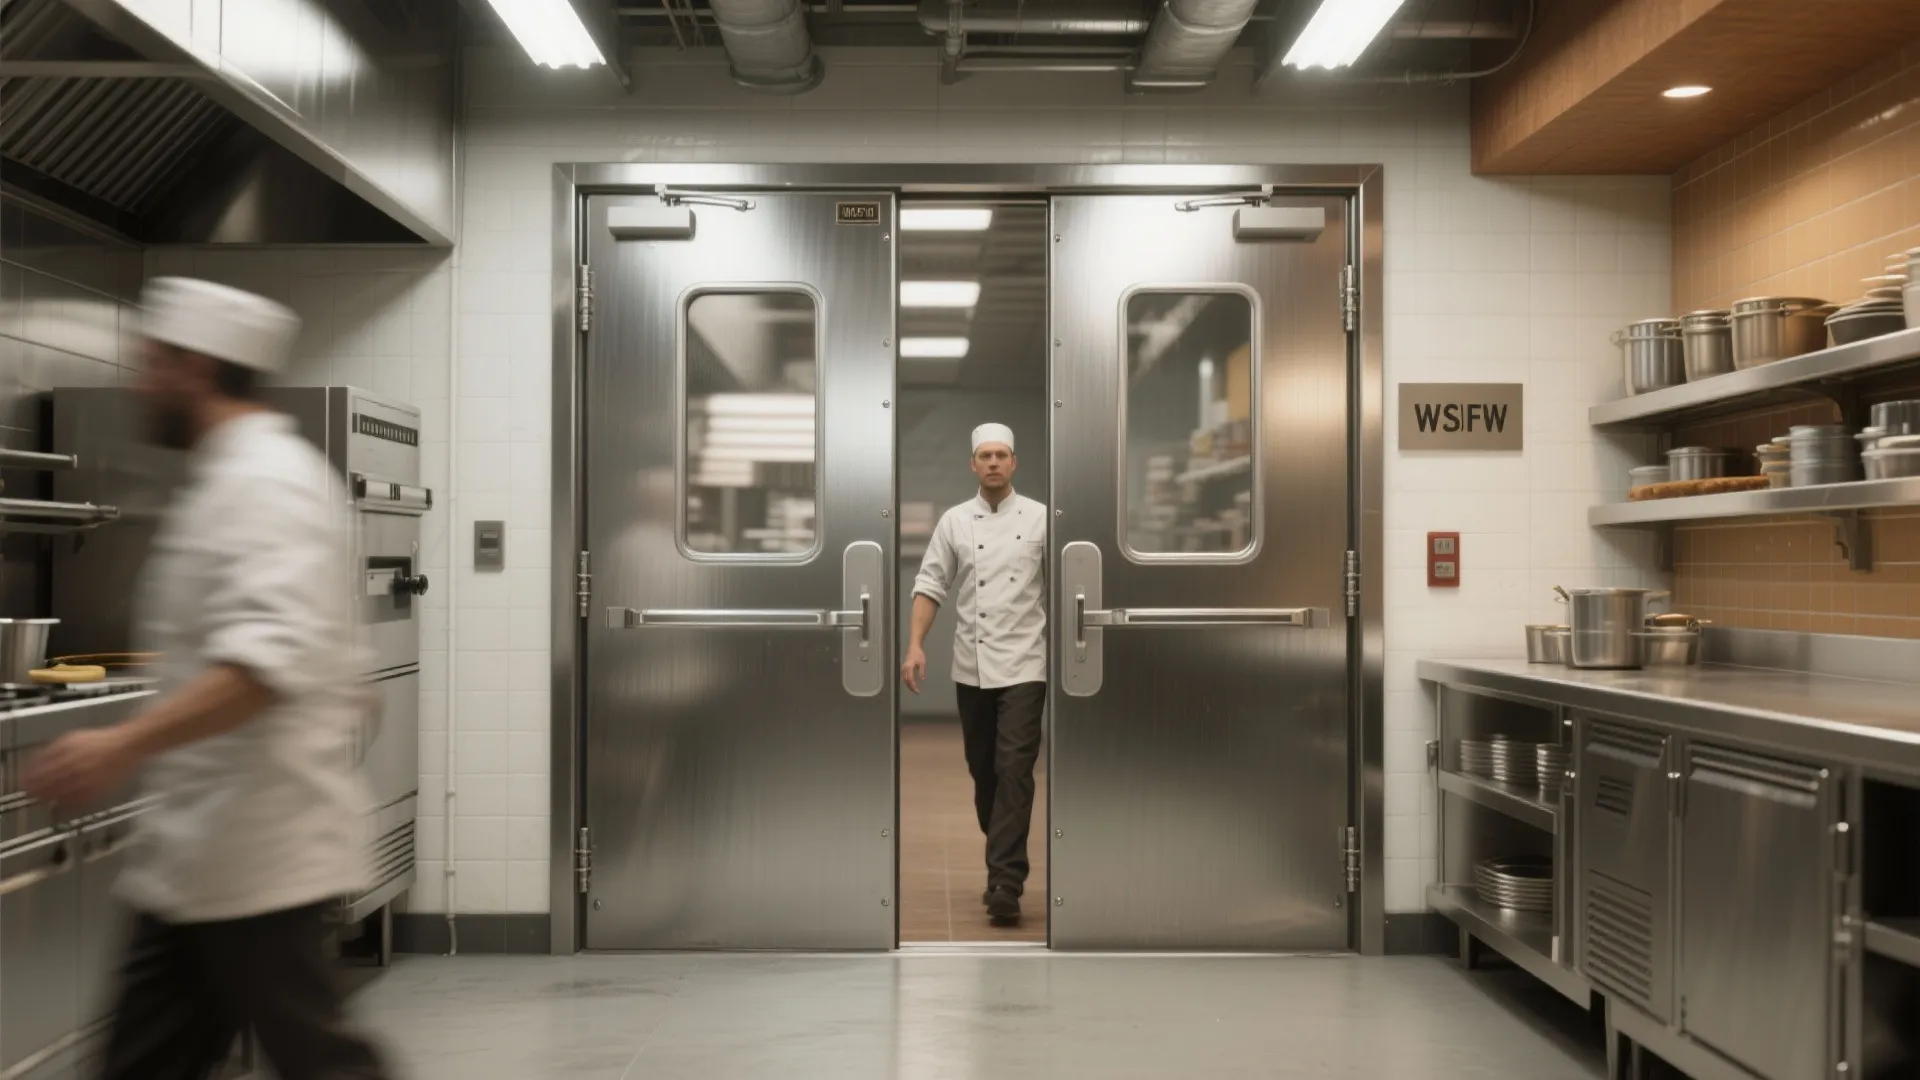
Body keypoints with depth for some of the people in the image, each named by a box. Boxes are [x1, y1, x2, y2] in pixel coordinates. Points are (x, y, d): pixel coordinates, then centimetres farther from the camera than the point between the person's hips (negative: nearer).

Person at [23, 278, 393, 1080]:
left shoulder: (265, 482, -16)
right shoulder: (237, 477, 16)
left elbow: (273, 654, -30)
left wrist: (127, 743, -37)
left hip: (256, 846, -10)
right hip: (202, 847, 10)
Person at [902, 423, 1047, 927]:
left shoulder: (1040, 518, 1)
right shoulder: (954, 521, 5)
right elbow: (930, 585, 4)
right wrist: (915, 646, -7)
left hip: (1024, 664, -2)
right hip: (971, 666, 3)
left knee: (1014, 770, -10)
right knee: (983, 771, 12)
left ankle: (1004, 883, -10)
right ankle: (1006, 864, 29)